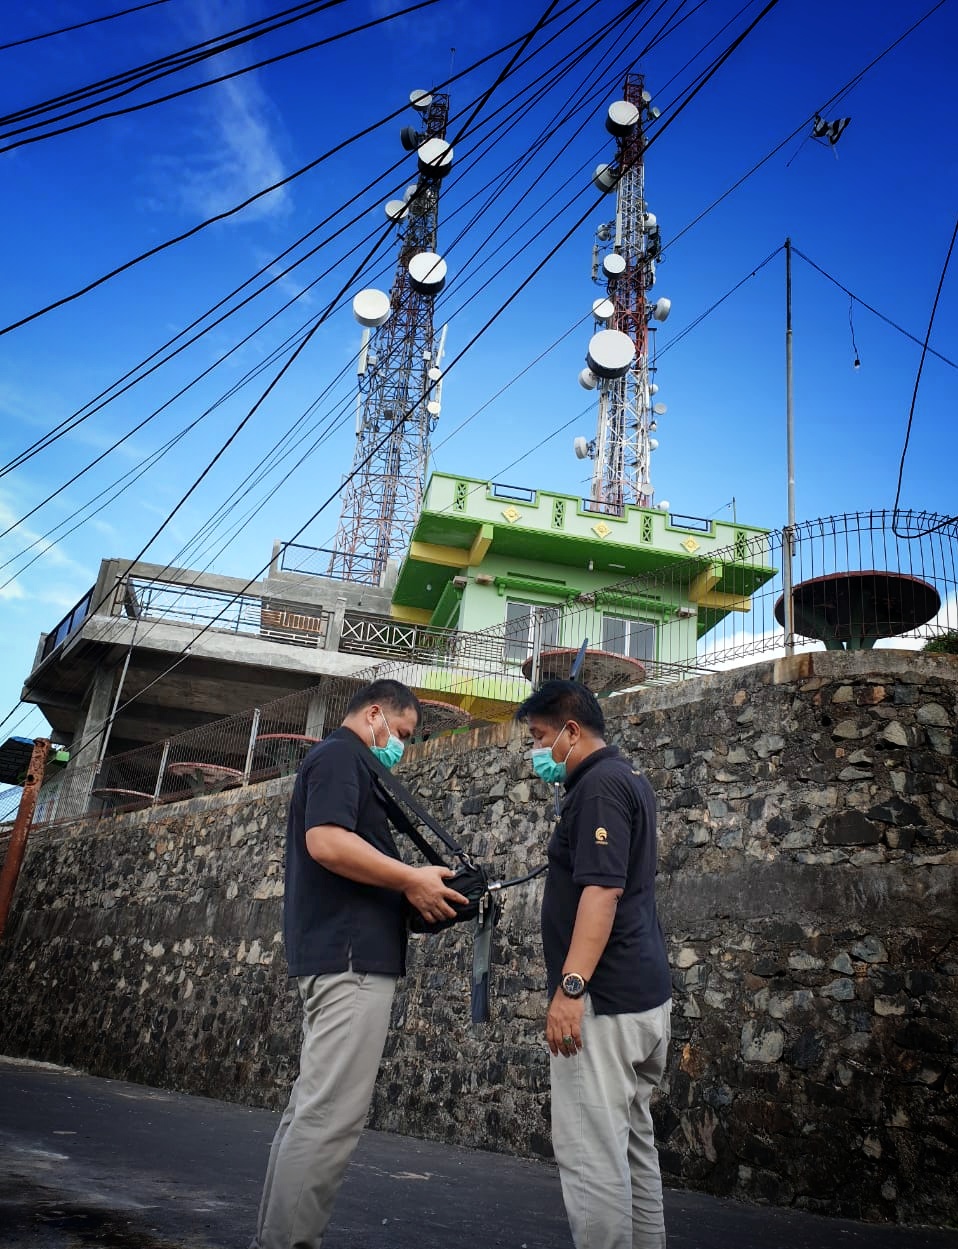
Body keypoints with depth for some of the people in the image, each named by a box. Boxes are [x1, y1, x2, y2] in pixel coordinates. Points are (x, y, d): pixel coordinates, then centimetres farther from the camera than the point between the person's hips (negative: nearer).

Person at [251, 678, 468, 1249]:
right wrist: (413, 879, -15)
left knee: (315, 1107, 13)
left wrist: (410, 889, 12)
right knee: (333, 1115, -9)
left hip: (344, 954, 11)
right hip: (350, 955, -11)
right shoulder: (339, 755, -7)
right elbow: (326, 841, -22)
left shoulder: (347, 765, 24)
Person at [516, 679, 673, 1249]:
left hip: (607, 1000, -11)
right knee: (633, 1143, 17)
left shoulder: (599, 784, -14)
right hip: (644, 994, 11)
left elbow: (602, 888, -24)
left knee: (592, 1154, -5)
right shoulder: (629, 779, 16)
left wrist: (571, 986, -27)